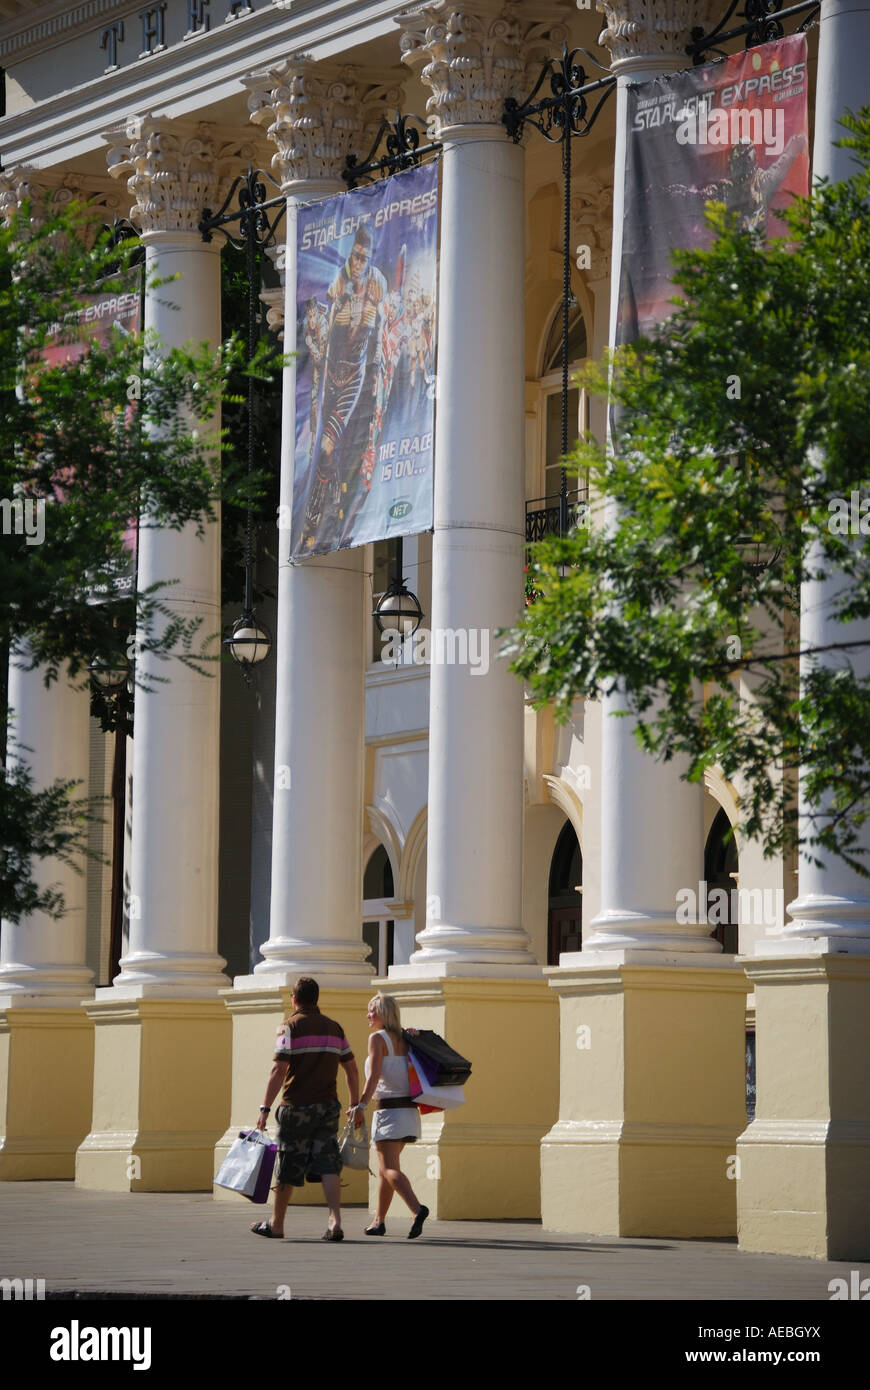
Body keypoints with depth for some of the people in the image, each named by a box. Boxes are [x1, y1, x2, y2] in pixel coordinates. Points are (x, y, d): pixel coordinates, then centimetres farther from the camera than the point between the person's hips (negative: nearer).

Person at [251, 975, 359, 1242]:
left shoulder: (292, 1026, -6)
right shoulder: (334, 1028, 11)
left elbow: (278, 1070, -14)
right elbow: (352, 1069, 14)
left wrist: (265, 1108, -15)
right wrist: (355, 1105, 22)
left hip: (297, 1106, -4)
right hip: (328, 1106, 4)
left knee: (288, 1168, 6)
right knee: (328, 1166, -1)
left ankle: (276, 1224, 19)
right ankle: (335, 1222, -17)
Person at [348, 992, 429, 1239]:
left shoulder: (378, 1038, -7)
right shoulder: (404, 1040, 14)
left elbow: (374, 1076, -16)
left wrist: (360, 1106, -18)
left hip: (389, 1109, -8)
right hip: (409, 1109, 8)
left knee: (389, 1168, -12)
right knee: (385, 1167, 16)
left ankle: (417, 1209, -32)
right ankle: (379, 1221, 18)